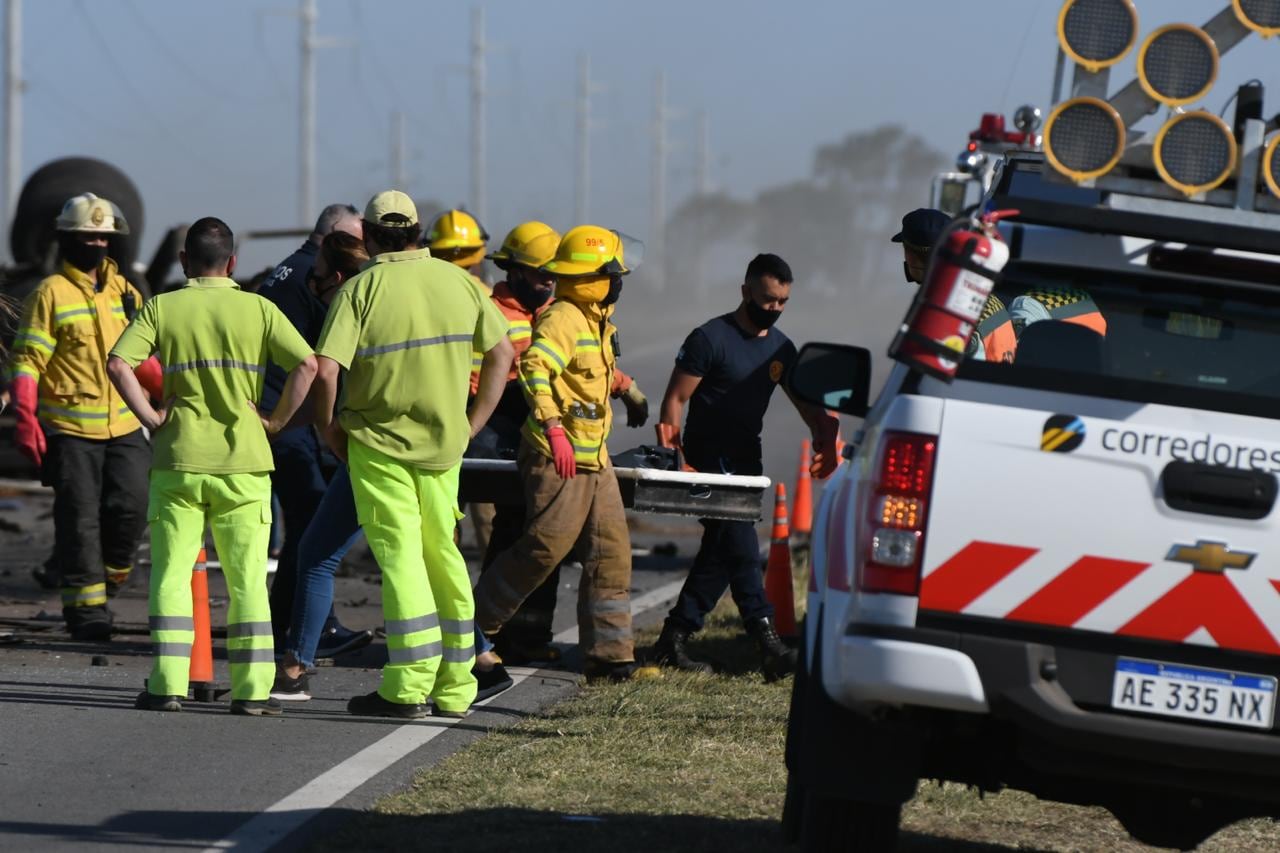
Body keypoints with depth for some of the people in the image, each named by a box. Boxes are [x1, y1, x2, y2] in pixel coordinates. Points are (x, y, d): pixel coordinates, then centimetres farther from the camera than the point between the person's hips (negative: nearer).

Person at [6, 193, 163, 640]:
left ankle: (107, 580, 20)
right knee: (80, 517, -3)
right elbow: (27, 362, -6)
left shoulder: (125, 293, 13)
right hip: (70, 428, -5)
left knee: (132, 507, -2)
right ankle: (85, 605, 3)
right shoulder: (51, 294, -4)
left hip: (124, 425, 5)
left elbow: (141, 359, 24)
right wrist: (26, 419, -15)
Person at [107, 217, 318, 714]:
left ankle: (168, 685, -1)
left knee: (171, 573, 5)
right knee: (247, 579, 4)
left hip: (178, 461, 0)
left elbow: (118, 363, -10)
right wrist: (276, 421, 1)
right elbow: (306, 364, -9)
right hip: (243, 461, 0)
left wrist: (149, 416, -1)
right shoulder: (258, 309, 1)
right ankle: (251, 688, 0)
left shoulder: (162, 308, 2)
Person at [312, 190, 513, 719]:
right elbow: (501, 352, 10)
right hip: (444, 442, 4)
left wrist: (330, 429, -3)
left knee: (400, 554, -4)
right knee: (442, 554, 13)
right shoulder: (458, 281, 4)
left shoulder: (361, 289, -10)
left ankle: (409, 686, -9)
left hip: (379, 442, -4)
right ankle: (454, 687, 16)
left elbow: (325, 369, -19)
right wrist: (472, 423, 14)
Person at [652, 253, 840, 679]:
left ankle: (674, 638, 14)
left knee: (721, 550, 7)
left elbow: (805, 401, 11)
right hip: (709, 458, -8)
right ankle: (766, 639, -22)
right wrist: (670, 449, -21)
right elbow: (675, 398, -10)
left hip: (746, 459, 8)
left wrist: (824, 432, -10)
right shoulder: (711, 339, -10)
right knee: (739, 544, -16)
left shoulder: (780, 348, 10)